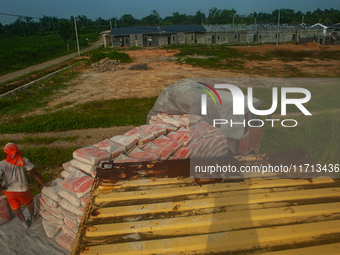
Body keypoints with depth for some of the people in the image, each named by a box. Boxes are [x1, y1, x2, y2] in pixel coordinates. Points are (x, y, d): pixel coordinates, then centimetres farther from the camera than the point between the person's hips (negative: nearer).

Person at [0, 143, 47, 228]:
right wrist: (44, 185, 3)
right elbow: (34, 174, -5)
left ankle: (25, 223, 41)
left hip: (9, 191, 1)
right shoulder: (24, 161, -9)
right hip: (22, 189, -1)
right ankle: (32, 217, 50)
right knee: (29, 202, 30)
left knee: (16, 207, 27)